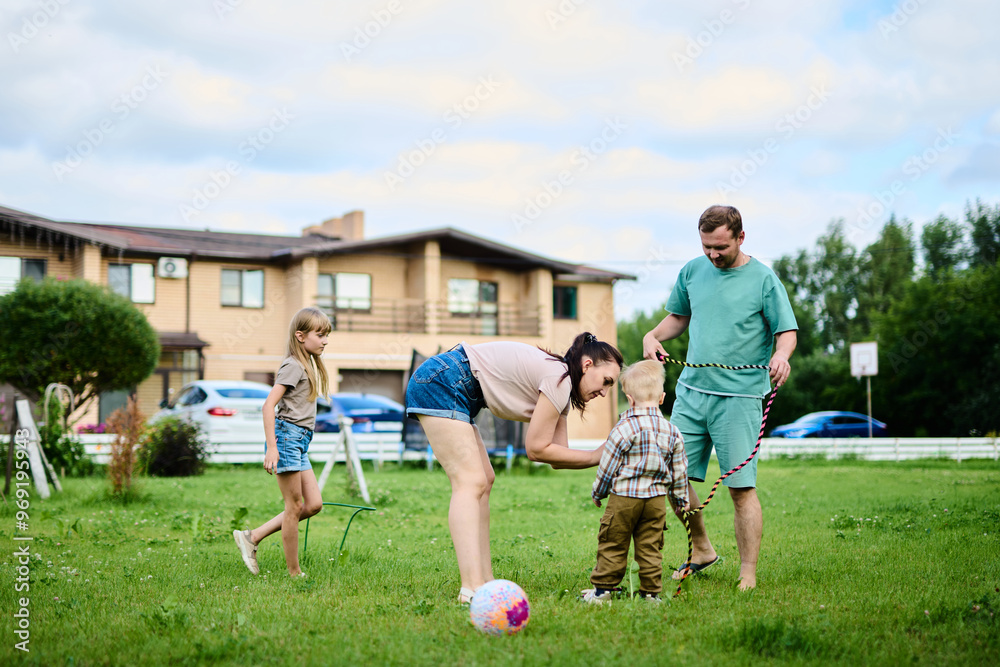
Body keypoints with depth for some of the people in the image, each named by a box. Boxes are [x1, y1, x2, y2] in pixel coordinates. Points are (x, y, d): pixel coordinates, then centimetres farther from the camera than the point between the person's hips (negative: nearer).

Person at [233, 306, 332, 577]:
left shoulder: (309, 366, 16)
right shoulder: (293, 366, -12)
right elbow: (269, 405, -19)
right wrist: (271, 447, -24)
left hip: (300, 442, 9)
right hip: (287, 436, -9)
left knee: (314, 504, 6)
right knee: (295, 506, -4)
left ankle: (252, 537, 11)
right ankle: (294, 573, 4)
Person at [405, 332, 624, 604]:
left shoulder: (561, 388, 14)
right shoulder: (559, 379, -15)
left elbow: (556, 456, 10)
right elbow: (536, 449, -12)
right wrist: (597, 457, -8)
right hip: (440, 382, -11)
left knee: (484, 480, 9)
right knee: (471, 482, -15)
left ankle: (485, 580, 8)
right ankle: (472, 588, -22)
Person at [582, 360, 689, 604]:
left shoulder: (623, 430, -12)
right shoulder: (672, 432, 3)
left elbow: (607, 467, -6)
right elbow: (679, 471, 11)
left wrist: (598, 493, 9)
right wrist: (681, 499, 24)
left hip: (623, 497, -4)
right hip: (656, 499, 4)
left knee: (613, 545, 5)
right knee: (650, 547, 9)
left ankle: (602, 589, 11)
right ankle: (651, 591, 10)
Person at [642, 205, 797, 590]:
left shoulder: (763, 279, -3)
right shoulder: (693, 271, 10)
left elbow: (787, 331, -3)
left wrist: (781, 355, -25)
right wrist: (654, 336, 4)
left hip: (739, 398, -5)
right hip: (691, 390, 5)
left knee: (741, 487, -7)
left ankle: (748, 577, 2)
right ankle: (702, 550, 27)